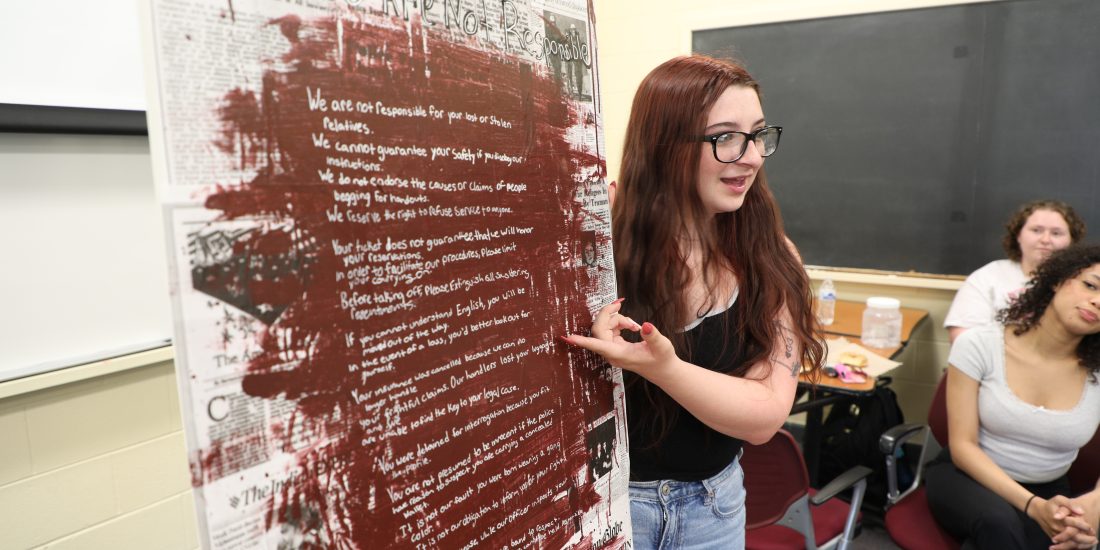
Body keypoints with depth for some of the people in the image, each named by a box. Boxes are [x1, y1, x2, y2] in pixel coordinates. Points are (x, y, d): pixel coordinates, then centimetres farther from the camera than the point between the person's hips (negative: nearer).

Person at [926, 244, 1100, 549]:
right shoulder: (979, 345, -14)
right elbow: (962, 446, -14)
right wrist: (1033, 507, -26)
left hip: (1048, 491, 3)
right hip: (967, 477, -2)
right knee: (999, 522, -36)